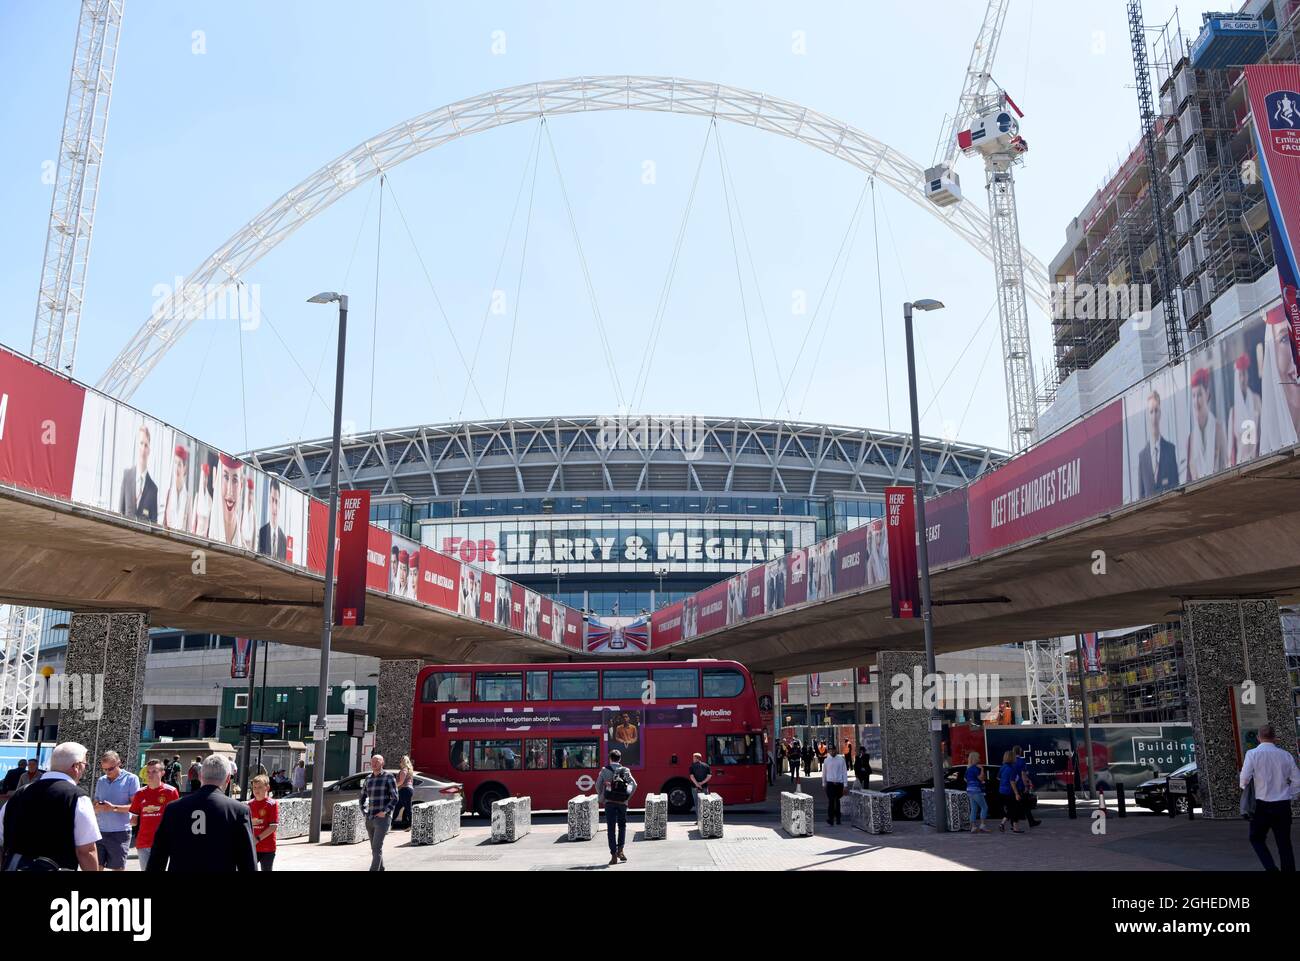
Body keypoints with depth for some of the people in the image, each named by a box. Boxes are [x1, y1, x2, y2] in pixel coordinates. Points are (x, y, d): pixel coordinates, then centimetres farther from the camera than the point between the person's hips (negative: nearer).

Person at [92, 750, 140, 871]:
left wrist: (114, 808, -22)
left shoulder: (131, 779, -4)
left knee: (118, 868, 2)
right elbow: (95, 806, 16)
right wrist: (97, 807, -8)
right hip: (100, 831, 4)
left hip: (119, 832, -4)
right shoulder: (101, 781, 11)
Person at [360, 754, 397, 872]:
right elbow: (363, 797, 23)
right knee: (375, 848, 13)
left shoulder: (389, 777, -5)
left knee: (376, 848, -14)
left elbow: (395, 798, -9)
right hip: (370, 819, 6)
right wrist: (364, 812, 11)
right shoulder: (368, 779, 12)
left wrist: (384, 812, -17)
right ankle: (381, 869, 25)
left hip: (383, 818, -6)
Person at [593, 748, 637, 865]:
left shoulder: (604, 770, 3)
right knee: (622, 826, 18)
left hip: (609, 803, -1)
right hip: (622, 802, 1)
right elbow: (634, 784, -4)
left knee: (611, 828, 3)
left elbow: (597, 785, 3)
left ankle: (614, 855, -1)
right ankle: (620, 850, 6)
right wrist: (628, 797, 4)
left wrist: (602, 797, 15)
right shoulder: (625, 770, 4)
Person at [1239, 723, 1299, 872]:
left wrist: (1243, 786, 9)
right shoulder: (1286, 755, 2)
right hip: (1283, 806, 3)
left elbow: (1245, 778, -13)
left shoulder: (1252, 753, -8)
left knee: (1257, 839, 13)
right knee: (1284, 843, 11)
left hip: (1263, 805, -3)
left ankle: (1271, 867, -4)